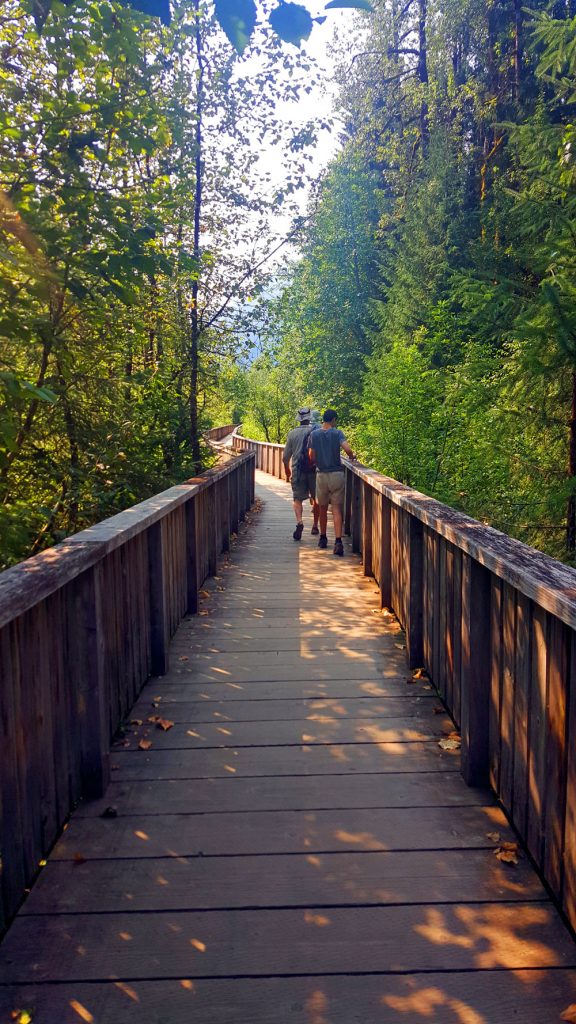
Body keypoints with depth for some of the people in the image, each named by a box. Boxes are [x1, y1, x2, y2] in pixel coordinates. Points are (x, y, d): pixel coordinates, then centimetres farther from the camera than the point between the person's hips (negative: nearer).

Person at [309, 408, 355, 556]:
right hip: (337, 474, -2)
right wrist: (351, 456, 4)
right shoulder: (337, 433, -5)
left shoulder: (314, 435, 1)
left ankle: (323, 538, 28)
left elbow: (312, 456, 2)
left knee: (323, 508, 17)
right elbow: (348, 449, -18)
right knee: (337, 509, -2)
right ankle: (338, 541, -15)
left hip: (321, 474, 2)